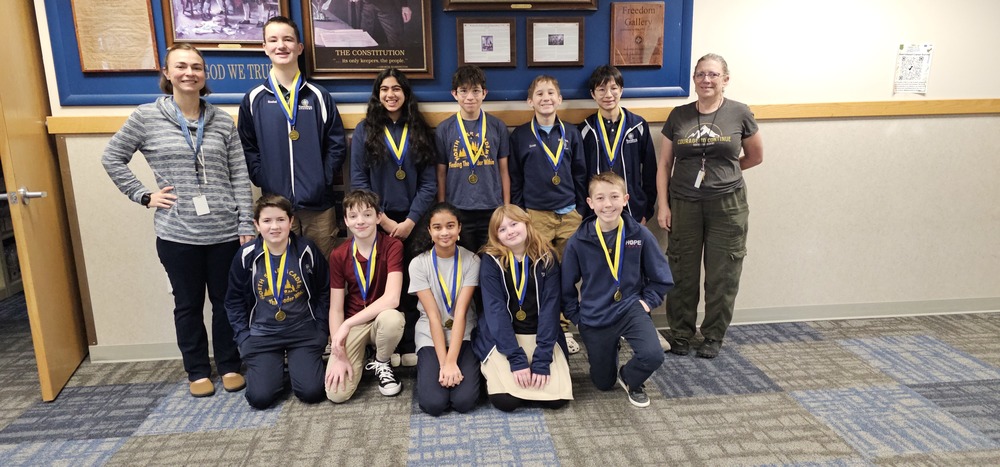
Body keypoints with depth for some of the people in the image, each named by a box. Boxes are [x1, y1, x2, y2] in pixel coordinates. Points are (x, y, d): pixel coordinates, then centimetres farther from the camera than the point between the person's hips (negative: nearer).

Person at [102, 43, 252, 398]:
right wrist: (143, 195, -1)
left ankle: (230, 365, 28)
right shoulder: (146, 117, 0)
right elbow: (112, 158, 9)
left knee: (226, 301, 11)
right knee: (188, 304, 12)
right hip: (177, 234, -1)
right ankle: (198, 371, 28)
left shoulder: (222, 121, 3)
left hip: (224, 232, 1)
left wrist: (246, 225, -3)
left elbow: (240, 177, 2)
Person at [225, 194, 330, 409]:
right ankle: (276, 368, 22)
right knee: (260, 397, -12)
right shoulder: (246, 255, -5)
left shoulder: (307, 250, -7)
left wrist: (321, 330, -3)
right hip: (261, 334, 1)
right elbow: (234, 301, 5)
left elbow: (324, 292, 2)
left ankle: (296, 364, 21)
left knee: (311, 392, -13)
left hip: (303, 332, 0)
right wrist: (243, 336, -2)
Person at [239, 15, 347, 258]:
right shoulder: (253, 100, 5)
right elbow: (248, 149, 6)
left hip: (319, 203, 0)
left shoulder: (319, 96, 5)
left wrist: (323, 179, -6)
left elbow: (338, 145, 3)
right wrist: (264, 181, -6)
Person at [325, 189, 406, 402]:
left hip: (381, 318, -1)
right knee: (337, 392, -18)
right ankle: (361, 357, 16)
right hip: (352, 323, 2)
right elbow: (335, 309, -5)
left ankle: (381, 364, -5)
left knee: (392, 318, -39)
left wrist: (347, 324, -28)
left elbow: (392, 298, -26)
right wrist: (339, 355, -15)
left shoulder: (392, 246, -15)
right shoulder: (338, 255, -6)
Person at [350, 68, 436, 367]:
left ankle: (410, 348, 11)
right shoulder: (365, 130, 4)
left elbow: (429, 183, 1)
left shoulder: (420, 131, 7)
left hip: (412, 222, 1)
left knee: (411, 285, 1)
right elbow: (358, 181, -2)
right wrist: (383, 219, -9)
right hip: (376, 222, -1)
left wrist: (410, 221, -9)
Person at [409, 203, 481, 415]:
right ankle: (429, 369, 12)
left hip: (463, 335, 0)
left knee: (464, 401, -19)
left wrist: (451, 361, -21)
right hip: (431, 337, 0)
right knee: (433, 403, -19)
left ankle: (466, 368, 12)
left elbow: (461, 312, -14)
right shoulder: (419, 264, -8)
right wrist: (443, 363, -19)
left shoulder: (471, 260, -7)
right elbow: (433, 316, -12)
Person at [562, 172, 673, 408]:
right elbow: (566, 286, 1)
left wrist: (647, 301, -7)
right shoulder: (577, 242, -11)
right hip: (594, 318, 0)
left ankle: (629, 378, 9)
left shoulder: (640, 235, -10)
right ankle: (610, 348, 46)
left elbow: (662, 278, 3)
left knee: (653, 355, -27)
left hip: (630, 309, 0)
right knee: (603, 383, 11)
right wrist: (576, 316, -2)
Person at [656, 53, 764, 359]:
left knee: (722, 275, 6)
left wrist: (724, 172, 9)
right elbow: (664, 164, 5)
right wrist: (663, 205, -1)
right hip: (684, 205, 1)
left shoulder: (739, 113, -1)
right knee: (683, 273, 7)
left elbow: (756, 156, 12)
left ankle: (714, 336, 24)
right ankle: (681, 334, 24)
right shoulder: (679, 116, 3)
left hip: (727, 205, -1)